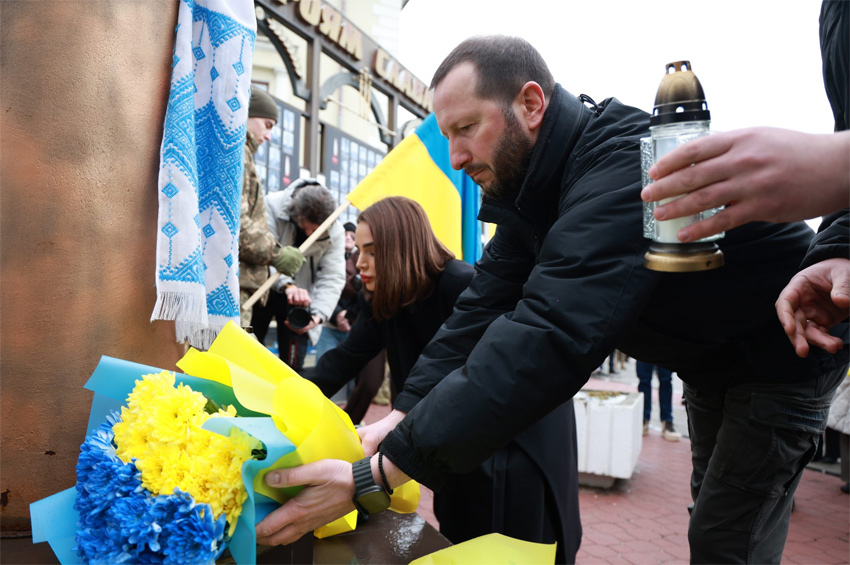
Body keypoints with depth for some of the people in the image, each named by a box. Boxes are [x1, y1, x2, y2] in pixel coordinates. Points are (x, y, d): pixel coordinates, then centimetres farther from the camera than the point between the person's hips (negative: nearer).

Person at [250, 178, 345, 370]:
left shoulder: (335, 232, -14)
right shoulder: (273, 207, -21)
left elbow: (332, 278, -16)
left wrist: (318, 314, -31)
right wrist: (286, 285, -46)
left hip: (300, 296, 1)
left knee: (293, 362, 0)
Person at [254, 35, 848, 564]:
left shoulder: (625, 165, -37)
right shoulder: (530, 187, -6)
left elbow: (550, 338, -47)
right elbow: (485, 305, -10)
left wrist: (374, 475, -46)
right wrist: (401, 417, -22)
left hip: (787, 351, -8)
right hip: (709, 362, 8)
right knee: (711, 515, 20)